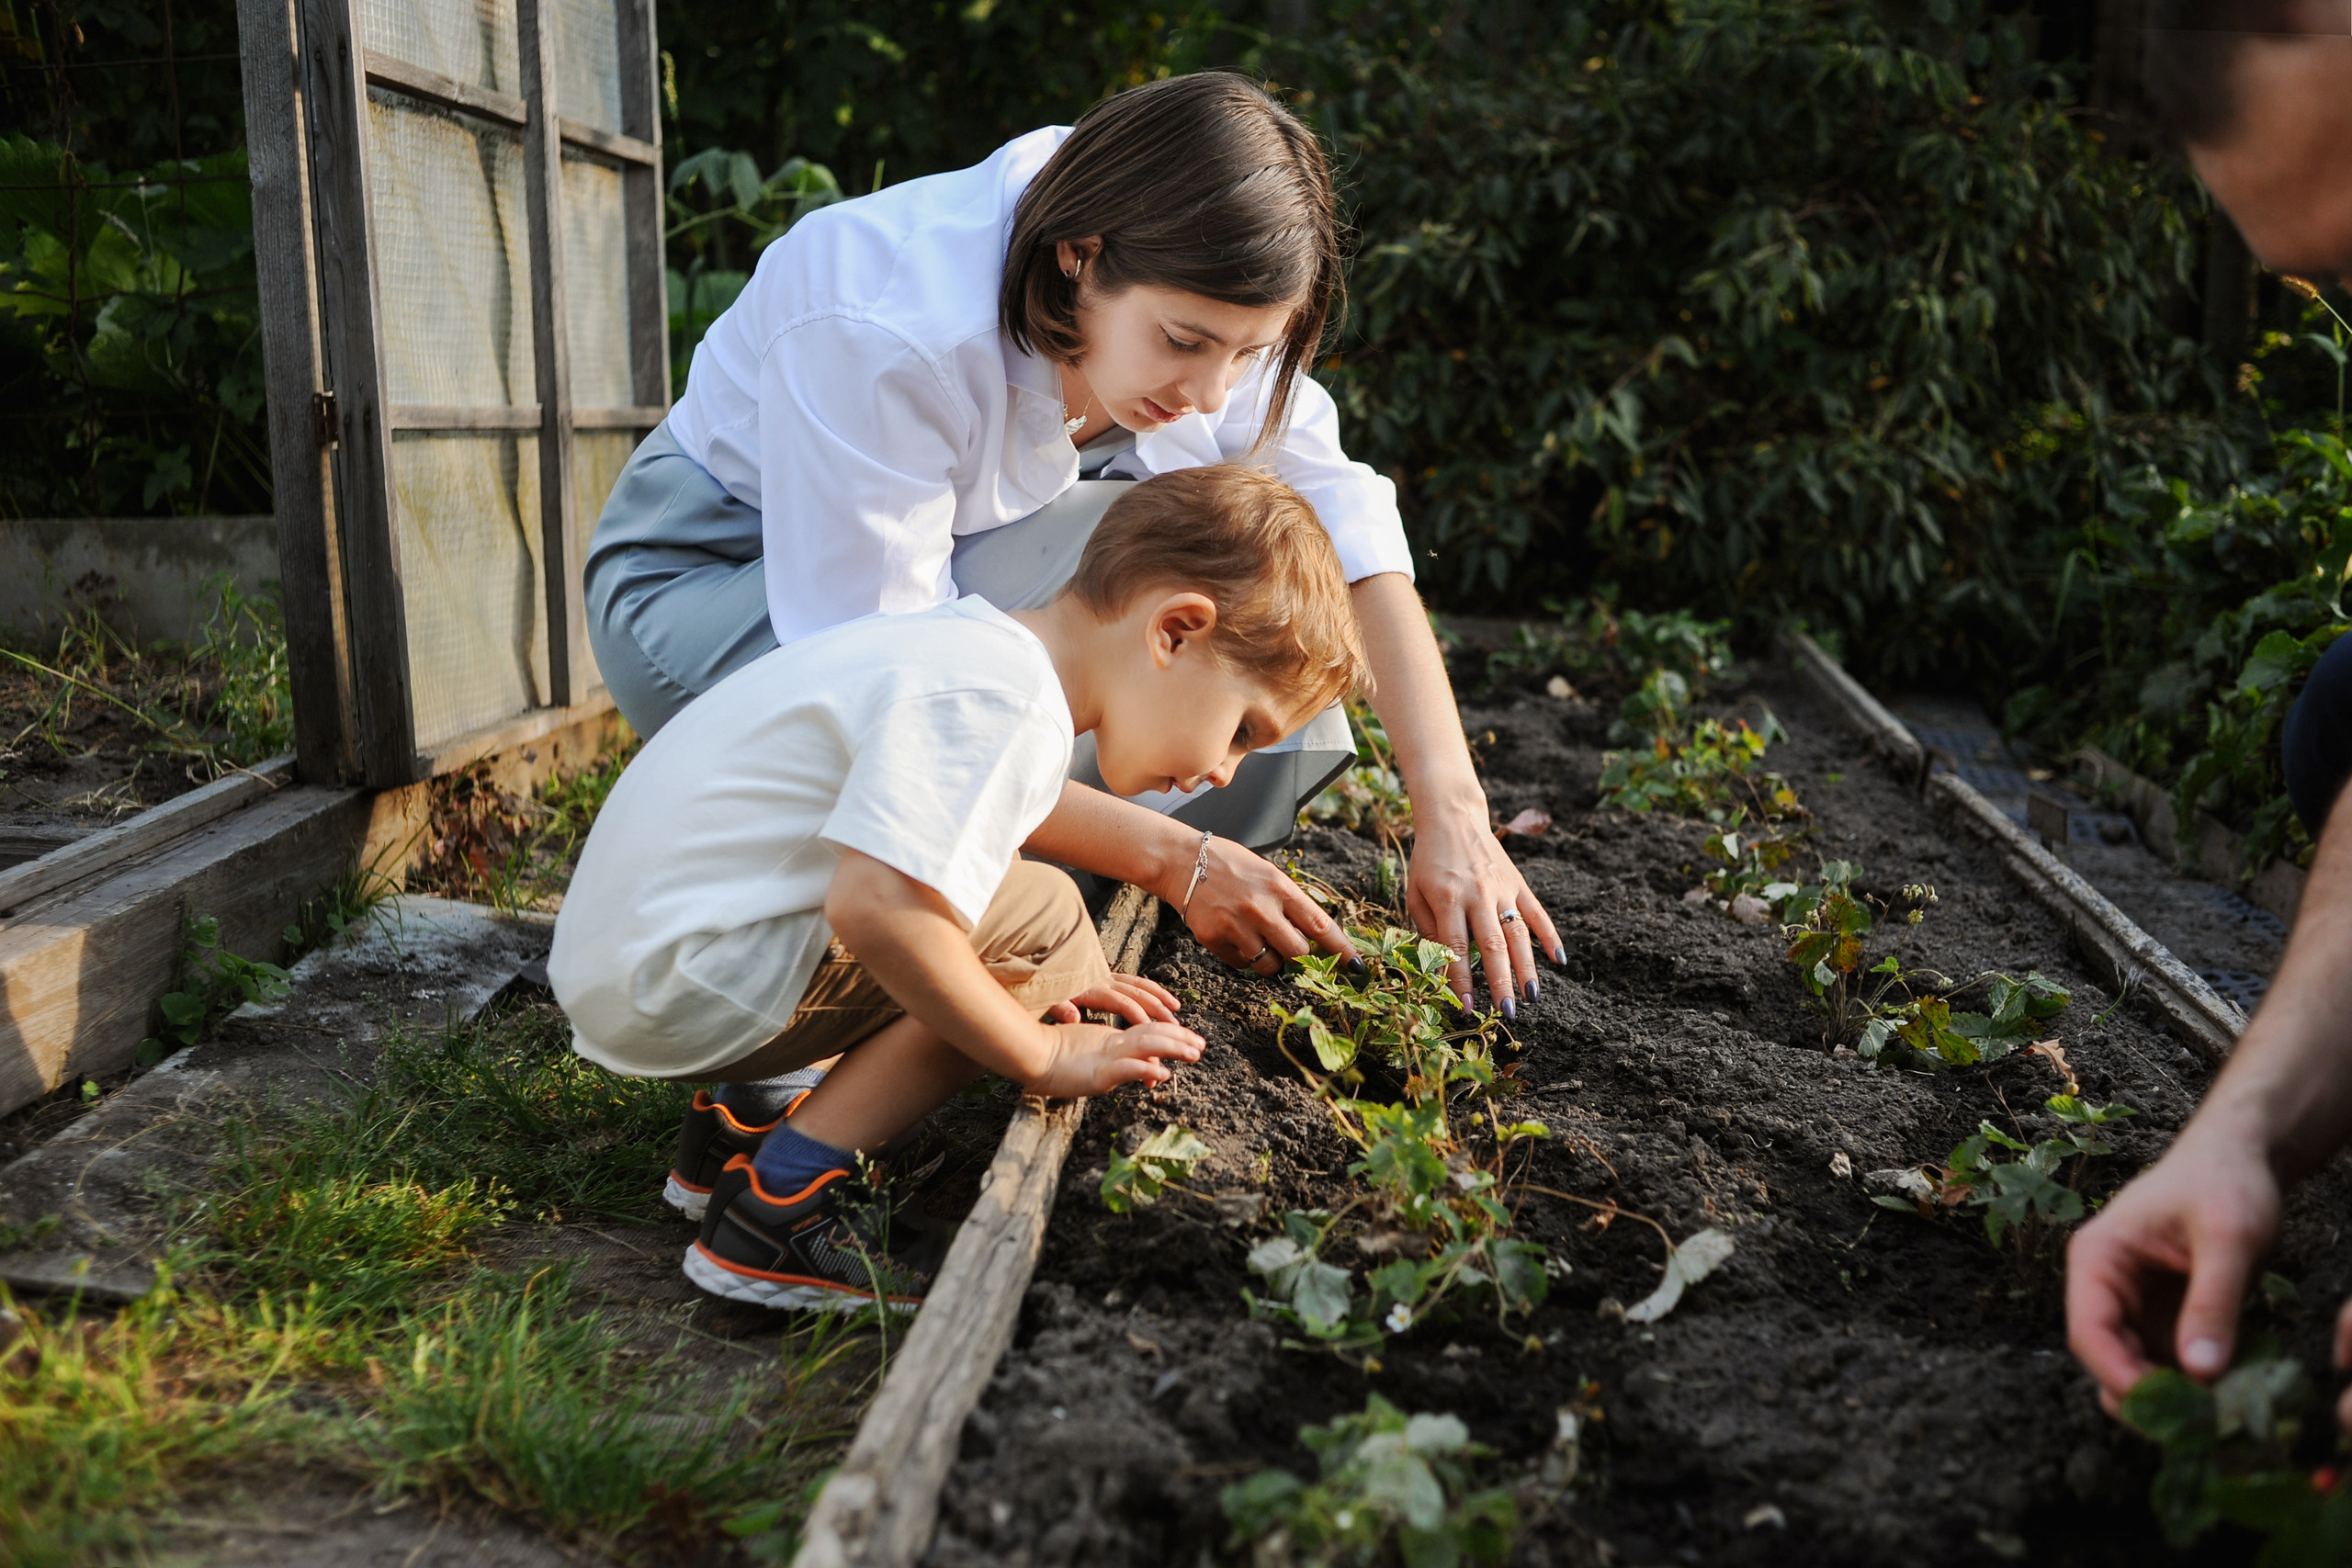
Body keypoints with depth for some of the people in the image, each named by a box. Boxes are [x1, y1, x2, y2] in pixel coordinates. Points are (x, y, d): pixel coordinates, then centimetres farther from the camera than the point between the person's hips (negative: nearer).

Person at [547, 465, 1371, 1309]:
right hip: (681, 979, -10)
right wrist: (1042, 1054, -20)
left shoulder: (975, 646, 9)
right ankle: (781, 1200, -13)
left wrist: (1032, 983, 8)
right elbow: (877, 907, -34)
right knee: (1041, 919, -15)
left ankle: (743, 1121, 17)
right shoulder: (1002, 702, -23)